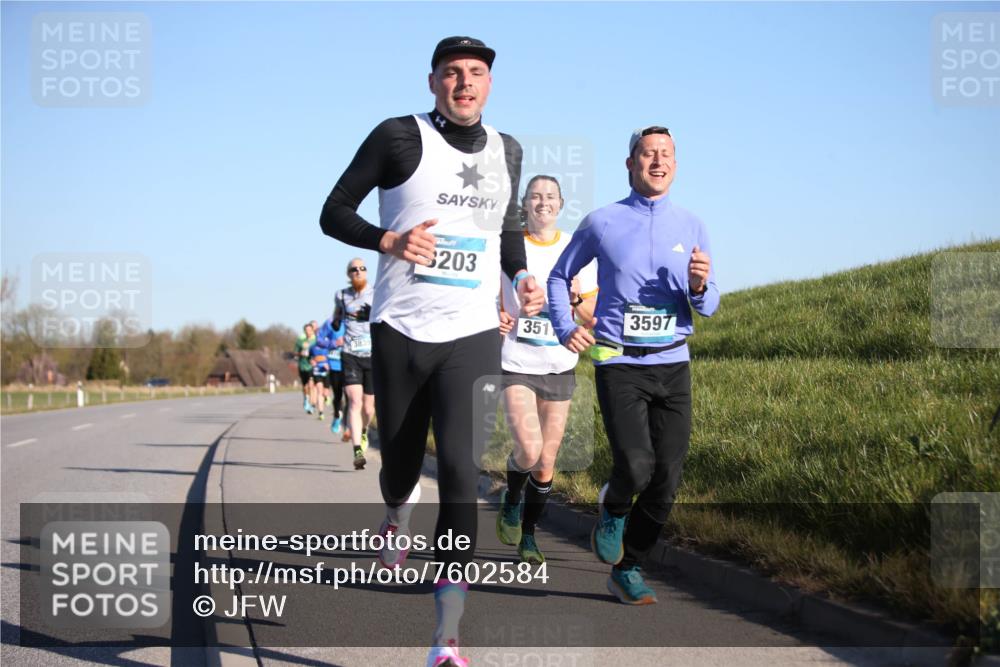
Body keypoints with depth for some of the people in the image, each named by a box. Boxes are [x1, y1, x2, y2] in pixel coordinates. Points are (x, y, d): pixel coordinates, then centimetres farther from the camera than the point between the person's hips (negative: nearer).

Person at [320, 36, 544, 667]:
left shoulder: (506, 152, 10)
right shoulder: (399, 137, -3)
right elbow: (334, 213, 0)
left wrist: (522, 276, 7)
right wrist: (388, 241, -18)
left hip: (474, 336, 1)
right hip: (401, 331, -1)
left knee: (461, 472, -14)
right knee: (399, 465, 11)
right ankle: (399, 512, 53)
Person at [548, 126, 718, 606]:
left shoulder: (691, 228, 8)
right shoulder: (601, 223, 2)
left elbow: (707, 309, 9)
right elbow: (559, 277, 16)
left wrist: (699, 286, -14)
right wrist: (565, 330, 1)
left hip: (673, 366, 3)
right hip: (618, 364, -3)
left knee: (667, 482, -1)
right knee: (636, 466, -21)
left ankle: (627, 570, 17)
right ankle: (613, 511, 15)